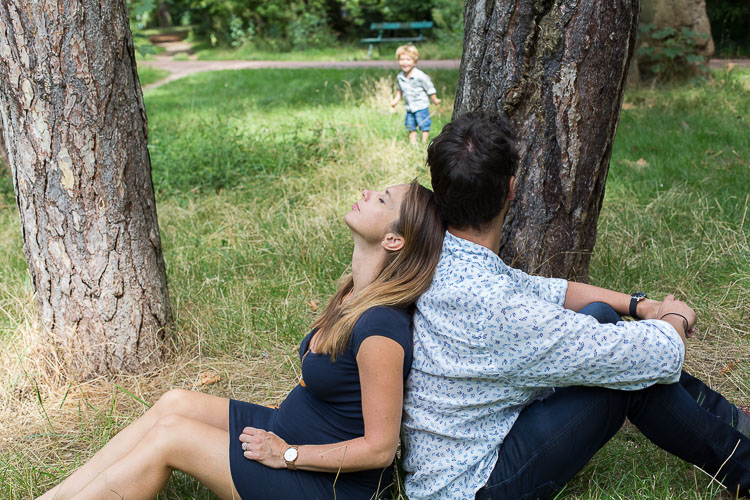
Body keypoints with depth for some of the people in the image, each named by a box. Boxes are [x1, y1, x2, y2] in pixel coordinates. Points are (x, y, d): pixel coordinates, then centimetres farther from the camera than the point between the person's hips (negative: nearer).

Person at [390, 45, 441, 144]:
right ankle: (412, 143, 19)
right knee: (411, 127, 11)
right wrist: (396, 100, 12)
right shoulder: (400, 77, 1)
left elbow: (430, 88, -8)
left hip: (421, 106, -6)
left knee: (424, 126, -3)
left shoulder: (420, 76, -17)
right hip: (409, 108, 6)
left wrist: (434, 100, -2)